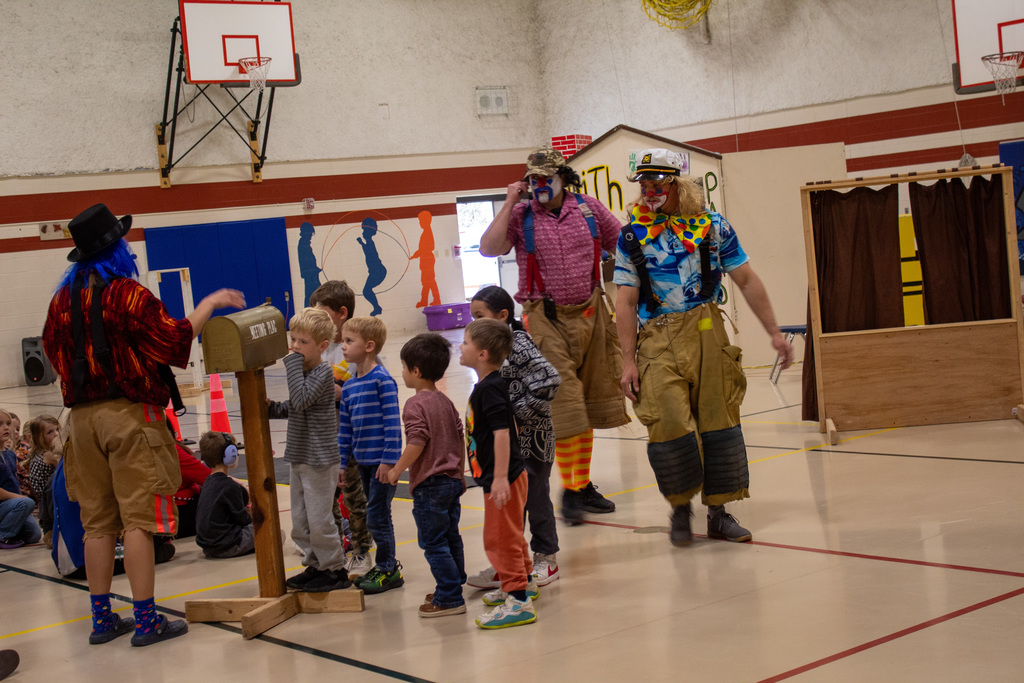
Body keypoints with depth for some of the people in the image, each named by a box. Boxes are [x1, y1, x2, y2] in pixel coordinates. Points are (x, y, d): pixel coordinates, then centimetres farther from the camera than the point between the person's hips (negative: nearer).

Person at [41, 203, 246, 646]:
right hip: (129, 414, -6)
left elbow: (54, 352, 18)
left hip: (82, 418, 6)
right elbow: (174, 340, -13)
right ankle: (146, 620, -1)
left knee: (98, 522, 11)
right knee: (138, 519, -4)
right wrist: (209, 304, -3)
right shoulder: (126, 293, -11)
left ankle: (102, 618, 16)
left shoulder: (62, 299, 9)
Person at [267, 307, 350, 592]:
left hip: (320, 460, -9)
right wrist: (272, 407, 4)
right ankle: (315, 566, 26)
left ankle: (334, 570, 10)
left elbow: (301, 400, -30)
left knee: (319, 520, -3)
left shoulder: (323, 372, -15)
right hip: (298, 458, 9)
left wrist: (293, 364, -26)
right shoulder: (302, 371, 11)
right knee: (300, 522, 13)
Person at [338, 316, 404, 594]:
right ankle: (386, 565, 25)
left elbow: (392, 422, -15)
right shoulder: (349, 387, 10)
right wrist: (341, 462, 14)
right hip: (363, 461, 8)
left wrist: (389, 459, -18)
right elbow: (345, 428, 15)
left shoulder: (382, 380, -12)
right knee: (376, 515, 14)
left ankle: (387, 569, 8)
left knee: (377, 516, -4)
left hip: (383, 461, -8)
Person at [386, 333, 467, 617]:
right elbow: (460, 439, 14)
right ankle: (453, 586, 27)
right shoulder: (446, 401, 11)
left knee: (434, 543, -3)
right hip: (452, 479, 9)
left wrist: (396, 470, -12)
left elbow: (416, 444, -23)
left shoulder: (415, 404, -14)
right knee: (451, 538, 17)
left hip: (429, 485, -9)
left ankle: (450, 599, -2)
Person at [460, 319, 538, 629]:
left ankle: (518, 601, -2)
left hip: (504, 479, -10)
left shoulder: (490, 388, -20)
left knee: (500, 537, -5)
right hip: (503, 476, 10)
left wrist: (500, 478, -29)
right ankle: (525, 582, 39)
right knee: (510, 535, 23)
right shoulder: (487, 386, 11)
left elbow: (502, 432, -26)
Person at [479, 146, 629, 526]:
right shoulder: (521, 217, -2)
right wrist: (510, 204, -14)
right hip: (547, 320, -4)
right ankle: (569, 491, -1)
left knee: (587, 404, 12)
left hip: (590, 315, 4)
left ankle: (584, 483, 24)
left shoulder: (589, 209, 5)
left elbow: (622, 247, 16)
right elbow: (489, 249, -17)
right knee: (562, 405, -10)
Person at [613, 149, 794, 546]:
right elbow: (626, 301, 3)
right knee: (669, 424, -12)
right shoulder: (632, 237, 4)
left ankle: (718, 513, 14)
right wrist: (628, 360, -3)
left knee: (719, 420, 2)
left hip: (708, 334, 1)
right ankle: (680, 507, 10)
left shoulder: (712, 226, 5)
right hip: (659, 340, -1)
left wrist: (774, 333, 5)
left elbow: (746, 280, 8)